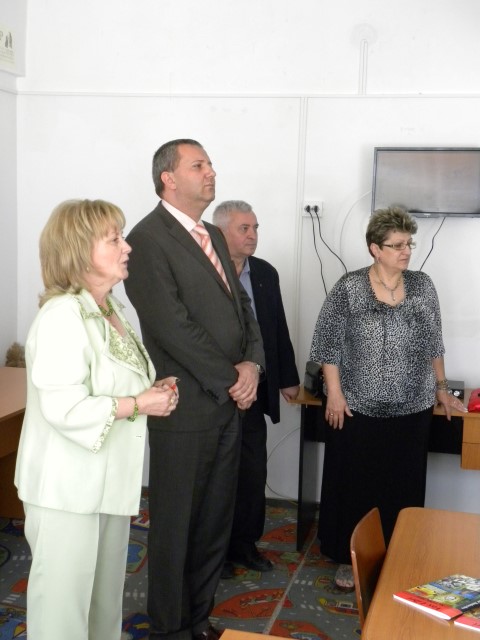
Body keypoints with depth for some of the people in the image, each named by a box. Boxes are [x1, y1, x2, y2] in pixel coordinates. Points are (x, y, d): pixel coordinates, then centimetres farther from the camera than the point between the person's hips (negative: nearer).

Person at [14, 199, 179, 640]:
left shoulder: (110, 309, 10)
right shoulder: (62, 315, -20)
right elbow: (64, 408, -28)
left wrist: (154, 390, 2)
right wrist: (140, 405, -20)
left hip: (109, 480, 9)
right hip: (68, 487, -9)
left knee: (106, 593, 20)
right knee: (63, 602, 4)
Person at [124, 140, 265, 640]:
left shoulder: (213, 236, 14)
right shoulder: (147, 239, -12)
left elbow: (242, 307, 14)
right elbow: (174, 327, -19)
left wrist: (252, 363, -3)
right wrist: (231, 379, -13)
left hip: (229, 405, 8)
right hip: (186, 407, -7)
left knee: (215, 521, 16)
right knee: (175, 523, 8)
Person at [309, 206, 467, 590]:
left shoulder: (423, 286, 4)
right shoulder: (348, 289, -8)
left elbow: (433, 343, 11)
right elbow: (329, 345, -6)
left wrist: (442, 389, 12)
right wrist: (334, 393, -10)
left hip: (411, 408, 3)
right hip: (358, 407, -3)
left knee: (402, 487, 10)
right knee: (354, 485, 6)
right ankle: (350, 558, 22)